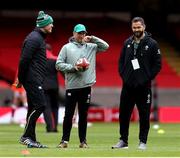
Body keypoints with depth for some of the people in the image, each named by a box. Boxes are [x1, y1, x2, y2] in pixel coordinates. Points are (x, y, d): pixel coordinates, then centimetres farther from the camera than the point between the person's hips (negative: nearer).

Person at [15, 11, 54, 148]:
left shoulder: (39, 38, 20)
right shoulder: (34, 38, -12)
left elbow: (25, 60, 22)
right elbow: (24, 60, -18)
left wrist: (21, 79, 18)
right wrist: (21, 79, -14)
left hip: (36, 80, 10)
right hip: (33, 79, -10)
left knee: (34, 108, 9)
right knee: (40, 105, -13)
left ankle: (31, 140, 12)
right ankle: (26, 136, -10)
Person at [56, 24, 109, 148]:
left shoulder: (91, 47, 13)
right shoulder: (67, 48, 5)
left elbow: (105, 46, 7)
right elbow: (59, 64, 1)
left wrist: (92, 39, -1)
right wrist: (73, 67, -12)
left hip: (86, 86, 2)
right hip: (71, 86, -2)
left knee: (83, 115, 6)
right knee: (68, 114, 0)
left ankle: (83, 141, 11)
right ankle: (65, 140, 5)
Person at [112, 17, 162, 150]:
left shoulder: (152, 44, -2)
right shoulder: (127, 43, 10)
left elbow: (158, 64, -2)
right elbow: (121, 61, 17)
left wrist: (147, 78, -8)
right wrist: (123, 74, 4)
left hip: (144, 86, -4)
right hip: (128, 85, 4)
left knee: (144, 115, 1)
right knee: (124, 114, 5)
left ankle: (143, 142, 8)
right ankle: (123, 141, 13)